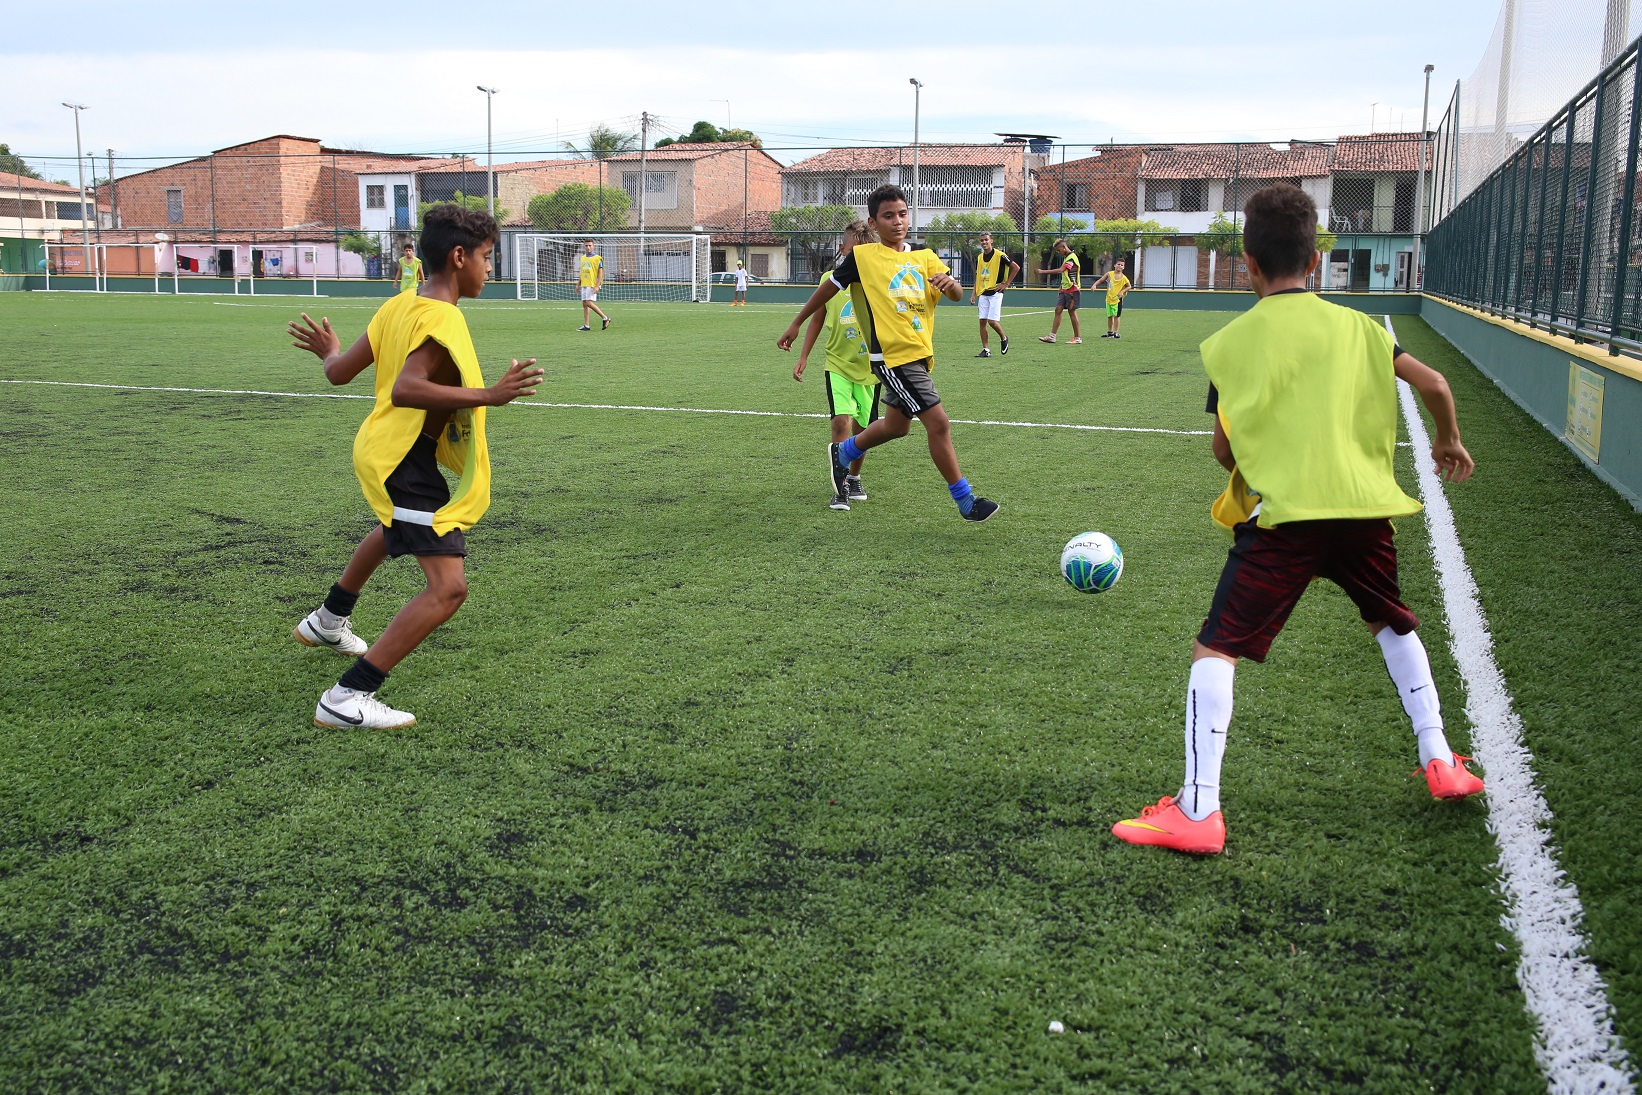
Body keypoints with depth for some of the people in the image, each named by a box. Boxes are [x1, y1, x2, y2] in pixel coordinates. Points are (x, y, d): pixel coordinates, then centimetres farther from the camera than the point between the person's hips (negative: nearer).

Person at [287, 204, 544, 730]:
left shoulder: (400, 305, 3)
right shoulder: (442, 321, -22)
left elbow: (340, 372, 7)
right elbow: (404, 389, -37)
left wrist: (329, 351, 30)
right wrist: (487, 395, -42)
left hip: (381, 448, 10)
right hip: (406, 459, -10)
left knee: (394, 530, 41)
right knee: (448, 589, -16)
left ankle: (328, 621, 62)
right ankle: (347, 699, -17)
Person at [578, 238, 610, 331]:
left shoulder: (597, 258, -6)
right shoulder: (583, 258, 14)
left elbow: (600, 273, -9)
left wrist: (597, 286, -17)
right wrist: (578, 284, 19)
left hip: (592, 284, -7)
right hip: (584, 284, 7)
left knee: (589, 303, -17)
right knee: (584, 304, 5)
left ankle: (605, 318, -5)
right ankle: (586, 325, 8)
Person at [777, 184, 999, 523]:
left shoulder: (924, 257, 9)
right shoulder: (862, 256, -4)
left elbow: (956, 295, -1)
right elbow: (828, 288, 7)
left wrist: (951, 284, -25)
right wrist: (796, 324, 12)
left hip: (919, 355, 7)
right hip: (892, 357, -7)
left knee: (896, 425, 22)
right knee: (938, 423, -12)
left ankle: (843, 454, 47)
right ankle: (966, 501, -2)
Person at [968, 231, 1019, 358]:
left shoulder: (999, 255, -8)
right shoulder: (979, 258, 11)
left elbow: (1016, 267, -6)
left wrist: (1006, 283, -6)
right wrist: (974, 293, 10)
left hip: (995, 293, -6)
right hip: (983, 294, 6)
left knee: (992, 321, -13)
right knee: (982, 321, 1)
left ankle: (1003, 338, 16)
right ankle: (986, 350, 6)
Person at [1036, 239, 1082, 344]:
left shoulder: (1072, 258, -16)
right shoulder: (1066, 258, 15)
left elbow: (1060, 270, -27)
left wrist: (1043, 271, -27)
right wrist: (1062, 285, 16)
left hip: (1072, 290, -9)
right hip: (1064, 290, 9)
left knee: (1072, 312, -4)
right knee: (1058, 310, 3)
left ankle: (1077, 338, 3)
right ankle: (1052, 336, 1)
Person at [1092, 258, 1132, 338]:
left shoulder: (1123, 278, -5)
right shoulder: (1109, 274, 0)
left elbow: (1129, 286, 3)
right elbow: (1100, 280, 4)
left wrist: (1122, 291, -12)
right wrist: (1095, 284, -14)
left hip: (1117, 299, -3)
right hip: (1109, 298, 3)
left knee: (1116, 315, -4)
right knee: (1109, 316, 12)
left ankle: (1116, 332, 3)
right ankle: (1110, 332, 25)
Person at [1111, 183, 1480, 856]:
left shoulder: (1227, 344, 5)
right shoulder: (1356, 326, 12)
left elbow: (1223, 451, 7)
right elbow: (1433, 385, 9)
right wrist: (1449, 443, 29)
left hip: (1282, 516, -4)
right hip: (1365, 505, 4)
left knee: (1215, 650, 0)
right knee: (1394, 625, 30)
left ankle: (1197, 811, -8)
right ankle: (1440, 762, 34)